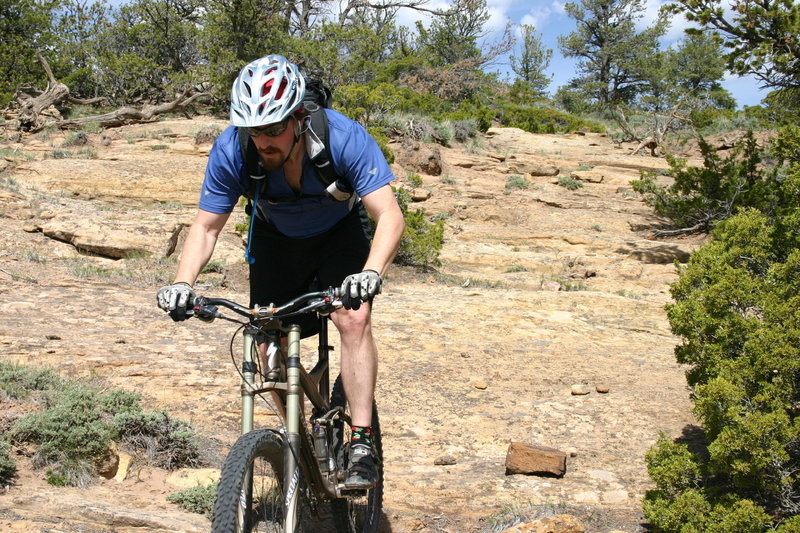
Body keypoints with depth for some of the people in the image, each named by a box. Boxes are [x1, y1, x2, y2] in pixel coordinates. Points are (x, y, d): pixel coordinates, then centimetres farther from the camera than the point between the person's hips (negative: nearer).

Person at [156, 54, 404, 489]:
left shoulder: (344, 138, -35)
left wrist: (372, 273, -57)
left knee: (354, 319, -24)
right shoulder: (231, 150, -29)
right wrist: (182, 282, -38)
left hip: (339, 233, -2)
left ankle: (361, 445, -19)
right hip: (275, 238, 2)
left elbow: (389, 215, -39)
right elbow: (206, 227, -20)